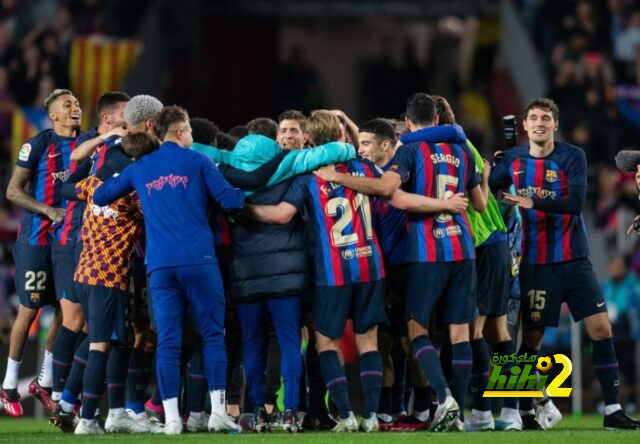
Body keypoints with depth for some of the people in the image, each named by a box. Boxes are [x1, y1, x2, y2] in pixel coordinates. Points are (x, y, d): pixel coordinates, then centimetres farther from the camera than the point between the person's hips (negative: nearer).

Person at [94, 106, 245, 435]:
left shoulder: (139, 169, 14)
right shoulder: (197, 162, 4)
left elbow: (100, 196, 21)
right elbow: (230, 200, -2)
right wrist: (242, 195, 20)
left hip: (159, 265, 3)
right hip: (199, 260, -3)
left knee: (167, 342, 1)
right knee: (212, 334, 2)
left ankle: (171, 418, -5)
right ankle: (218, 411, -5)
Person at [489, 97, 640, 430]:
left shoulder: (573, 157, -5)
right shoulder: (513, 160, 3)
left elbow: (575, 203, -18)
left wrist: (533, 203, -28)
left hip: (574, 260, 0)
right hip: (536, 263, 0)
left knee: (600, 328, -6)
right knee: (532, 338, 2)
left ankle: (613, 410, -1)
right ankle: (525, 411, 13)